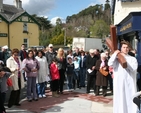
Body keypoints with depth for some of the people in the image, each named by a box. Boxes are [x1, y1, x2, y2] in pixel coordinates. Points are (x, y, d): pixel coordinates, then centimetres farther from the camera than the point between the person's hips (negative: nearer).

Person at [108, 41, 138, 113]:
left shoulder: (133, 59, 9)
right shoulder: (116, 58, 7)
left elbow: (134, 68, -9)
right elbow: (110, 64, -12)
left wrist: (125, 60, -7)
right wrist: (115, 54, -8)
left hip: (130, 83, 1)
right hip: (119, 83, 0)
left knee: (131, 100, 0)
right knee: (120, 100, 3)